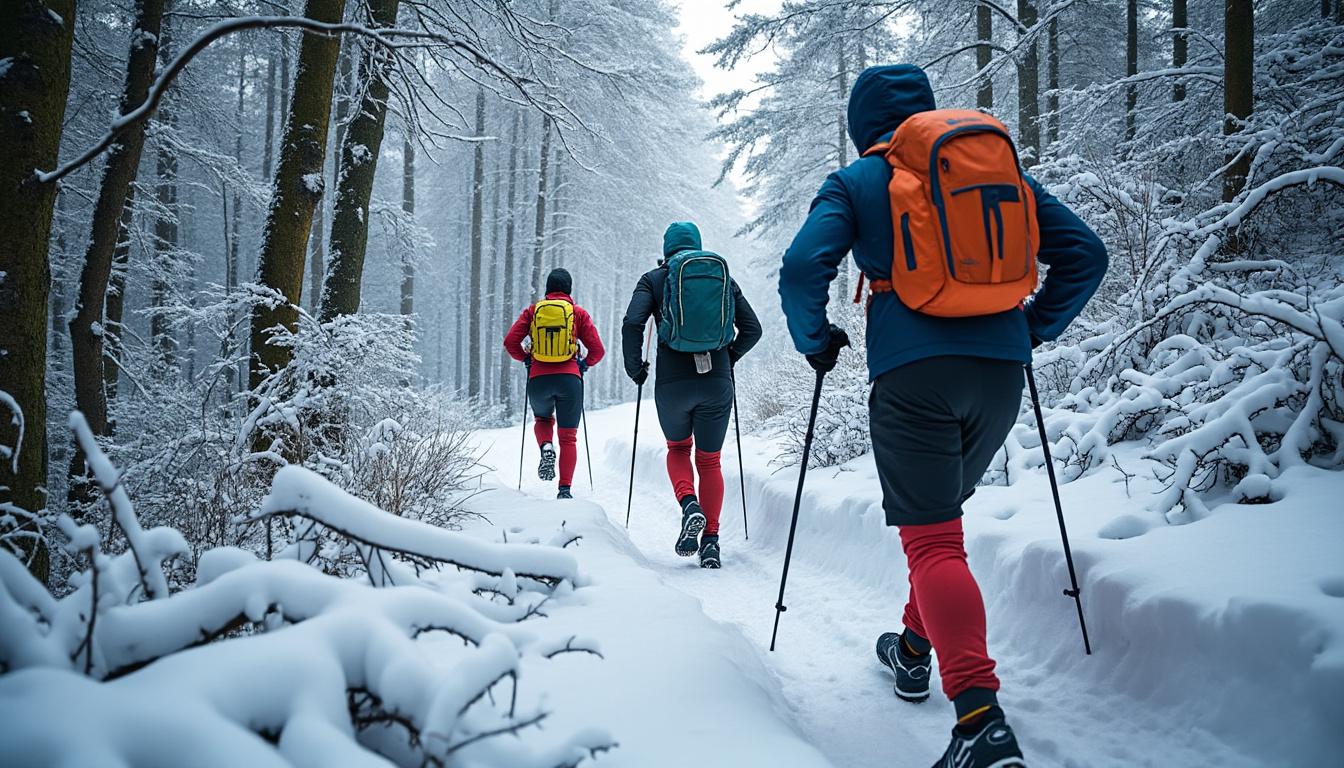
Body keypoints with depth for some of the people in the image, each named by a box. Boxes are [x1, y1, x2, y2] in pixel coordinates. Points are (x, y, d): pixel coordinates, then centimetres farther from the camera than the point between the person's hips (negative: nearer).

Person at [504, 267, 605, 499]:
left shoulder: (532, 311, 8)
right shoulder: (578, 313, 5)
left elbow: (510, 342, 1)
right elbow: (597, 350, 1)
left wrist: (525, 358, 18)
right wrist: (585, 363, 20)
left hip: (539, 379, 1)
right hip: (569, 379, -1)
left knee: (543, 419, 30)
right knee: (568, 437, 10)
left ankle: (546, 448, -1)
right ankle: (565, 489, 0)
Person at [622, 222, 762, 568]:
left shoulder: (655, 279, 4)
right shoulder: (724, 277, 12)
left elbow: (632, 323, -10)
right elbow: (752, 328, 9)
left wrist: (635, 368, 3)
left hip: (672, 383, -1)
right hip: (717, 384, 2)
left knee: (677, 448, 23)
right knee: (709, 461, 14)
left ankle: (689, 504, -4)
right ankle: (711, 540, 5)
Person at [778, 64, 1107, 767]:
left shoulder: (860, 181, 5)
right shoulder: (1003, 167, 17)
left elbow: (802, 268, -9)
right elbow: (1085, 254, 12)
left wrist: (816, 340, 7)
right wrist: (1033, 328, 21)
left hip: (912, 372, -5)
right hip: (1000, 372, 5)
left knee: (932, 538, -8)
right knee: (941, 511, 25)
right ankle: (916, 650, 38)